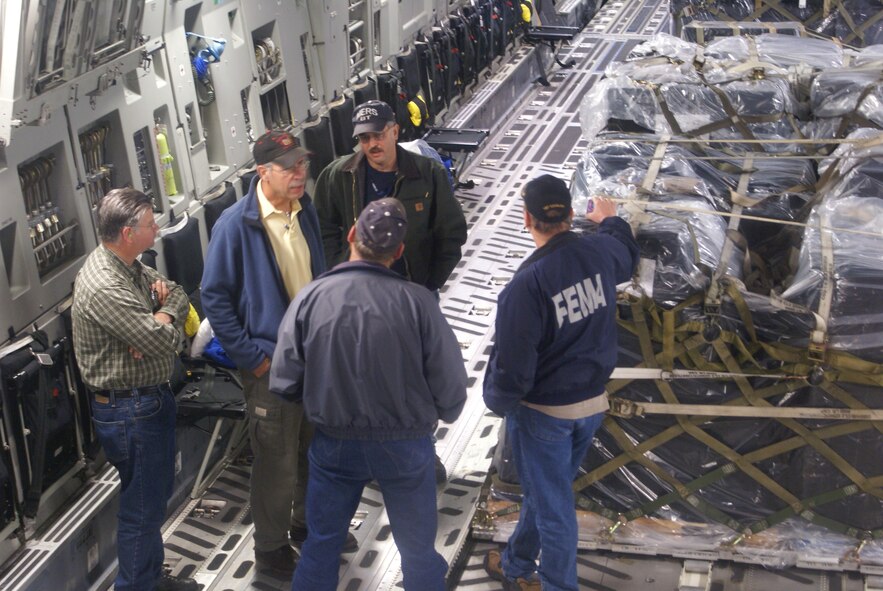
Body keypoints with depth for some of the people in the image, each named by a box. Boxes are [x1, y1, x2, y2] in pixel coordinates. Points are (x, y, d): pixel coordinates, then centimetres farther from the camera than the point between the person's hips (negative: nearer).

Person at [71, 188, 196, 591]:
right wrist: (164, 323, -5)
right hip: (130, 410, -10)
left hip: (151, 398, 10)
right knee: (142, 507, 3)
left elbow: (178, 296, 8)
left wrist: (157, 321, -14)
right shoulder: (104, 287, -29)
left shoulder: (129, 266, 2)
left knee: (156, 496, 23)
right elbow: (165, 341, -29)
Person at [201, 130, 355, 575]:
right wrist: (251, 357, -14)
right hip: (271, 363, -6)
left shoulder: (304, 210, 2)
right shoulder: (236, 225, -17)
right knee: (277, 460, 6)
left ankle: (307, 523, 43)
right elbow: (215, 299, -13)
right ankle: (270, 548, 26)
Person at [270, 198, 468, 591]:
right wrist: (437, 416, 9)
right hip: (405, 444, -1)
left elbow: (284, 384, -9)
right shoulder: (416, 301, -20)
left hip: (334, 443, 1)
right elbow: (451, 388, -14)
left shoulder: (310, 298, -16)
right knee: (419, 550, 19)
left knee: (321, 543, 22)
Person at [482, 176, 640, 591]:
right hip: (592, 402, 7)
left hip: (543, 412, -7)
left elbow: (513, 364, -23)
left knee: (552, 507, 8)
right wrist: (612, 221, 37)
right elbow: (628, 260, 18)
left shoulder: (527, 284, -29)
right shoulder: (600, 252, -9)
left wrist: (497, 400, -3)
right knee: (545, 490, 24)